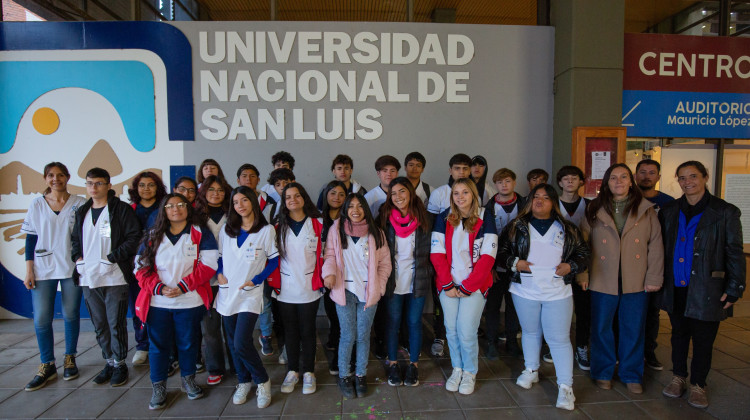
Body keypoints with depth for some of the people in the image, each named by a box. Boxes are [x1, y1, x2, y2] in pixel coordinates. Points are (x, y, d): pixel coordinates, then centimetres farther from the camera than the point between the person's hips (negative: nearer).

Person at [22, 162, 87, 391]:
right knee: (41, 319, -1)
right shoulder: (37, 205, 5)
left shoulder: (79, 204, 1)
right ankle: (47, 366, 14)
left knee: (71, 315, 7)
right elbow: (31, 239, 6)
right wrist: (29, 270, 0)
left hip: (72, 268, -1)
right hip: (43, 269, 1)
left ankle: (70, 359, 24)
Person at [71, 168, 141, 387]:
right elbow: (75, 239, 24)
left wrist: (113, 258, -15)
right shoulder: (82, 212, 15)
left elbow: (134, 237, -10)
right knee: (99, 325, 13)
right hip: (88, 278, 6)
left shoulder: (121, 209, -4)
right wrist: (78, 257, 6)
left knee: (116, 323, 0)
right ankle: (109, 362, 26)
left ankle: (120, 363, 15)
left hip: (114, 277, -6)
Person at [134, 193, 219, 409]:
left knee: (188, 342, 11)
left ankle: (188, 379, 31)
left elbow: (208, 265, -9)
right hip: (157, 302, 2)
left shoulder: (201, 235, -1)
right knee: (158, 344, 8)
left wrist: (183, 286, -16)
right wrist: (159, 288, -13)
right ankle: (158, 387, 24)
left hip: (189, 302, -2)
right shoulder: (153, 237, 7)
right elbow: (142, 267, 4)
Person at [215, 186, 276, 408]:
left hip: (250, 294, -5)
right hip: (228, 292, 5)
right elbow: (219, 256, 17)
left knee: (241, 343, -13)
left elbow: (274, 260, -2)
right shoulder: (226, 230, 8)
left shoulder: (266, 230, -5)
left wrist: (256, 280, -11)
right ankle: (243, 382, 32)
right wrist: (219, 273, 0)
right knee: (233, 343, 12)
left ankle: (262, 382, 9)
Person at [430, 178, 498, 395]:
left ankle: (470, 372, 20)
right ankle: (457, 369, 28)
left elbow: (487, 257, -8)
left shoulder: (485, 218, -4)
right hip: (448, 285, 2)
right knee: (451, 329, 7)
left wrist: (466, 287, -10)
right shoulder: (444, 219, 2)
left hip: (475, 285, -2)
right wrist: (448, 285, -7)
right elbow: (437, 254, 0)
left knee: (467, 332, -4)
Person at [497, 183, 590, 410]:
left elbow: (584, 253, 9)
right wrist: (514, 262, -13)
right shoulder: (517, 226, 4)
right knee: (530, 332, 16)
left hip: (557, 293, -1)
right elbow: (501, 250, 4)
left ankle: (565, 386, 9)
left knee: (559, 338, -1)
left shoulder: (567, 229, 5)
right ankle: (531, 370, 36)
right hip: (525, 291, 1)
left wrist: (571, 266, -9)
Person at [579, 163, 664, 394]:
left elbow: (655, 245, 2)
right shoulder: (594, 210, 3)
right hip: (603, 281, 0)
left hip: (636, 282, 0)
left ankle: (631, 374, 28)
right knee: (602, 329, 8)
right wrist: (581, 273, -3)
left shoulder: (646, 210, 3)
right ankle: (603, 372, 25)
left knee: (633, 330, 10)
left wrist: (654, 278, -2)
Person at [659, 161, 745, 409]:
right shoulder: (669, 211, 6)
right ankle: (679, 377, 31)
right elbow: (661, 248, 9)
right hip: (675, 288, 3)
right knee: (679, 334, 15)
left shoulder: (725, 212, -3)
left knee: (703, 339, 7)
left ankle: (698, 384, 24)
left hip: (706, 290, -3)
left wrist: (734, 288, -7)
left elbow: (735, 253, -3)